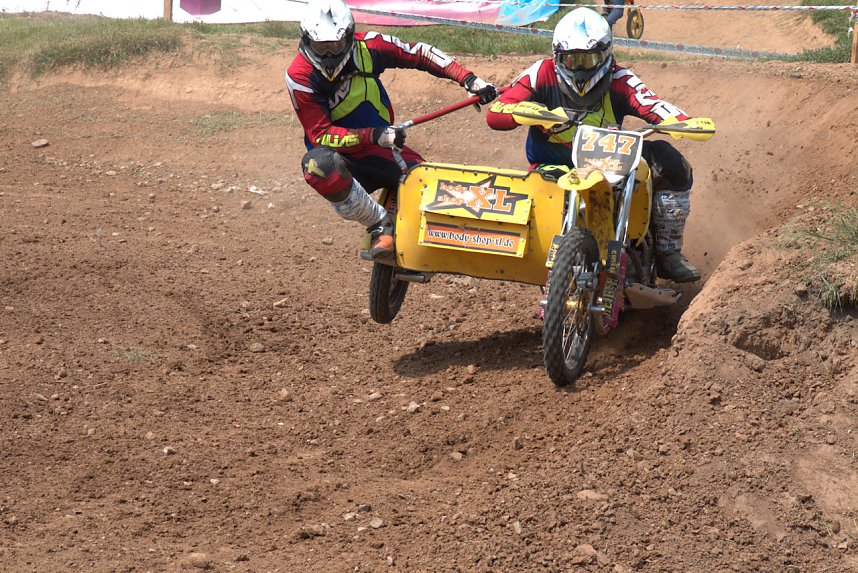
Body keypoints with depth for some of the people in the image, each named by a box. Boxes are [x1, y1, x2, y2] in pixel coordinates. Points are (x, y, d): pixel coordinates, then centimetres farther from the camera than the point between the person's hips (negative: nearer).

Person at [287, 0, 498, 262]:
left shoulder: (368, 46, -8)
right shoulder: (299, 76, -17)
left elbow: (419, 54, 3)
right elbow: (320, 135, -20)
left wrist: (468, 79, -6)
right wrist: (373, 135, -32)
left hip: (382, 149, 3)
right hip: (341, 155, -3)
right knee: (317, 164, -41)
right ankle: (380, 224, -24)